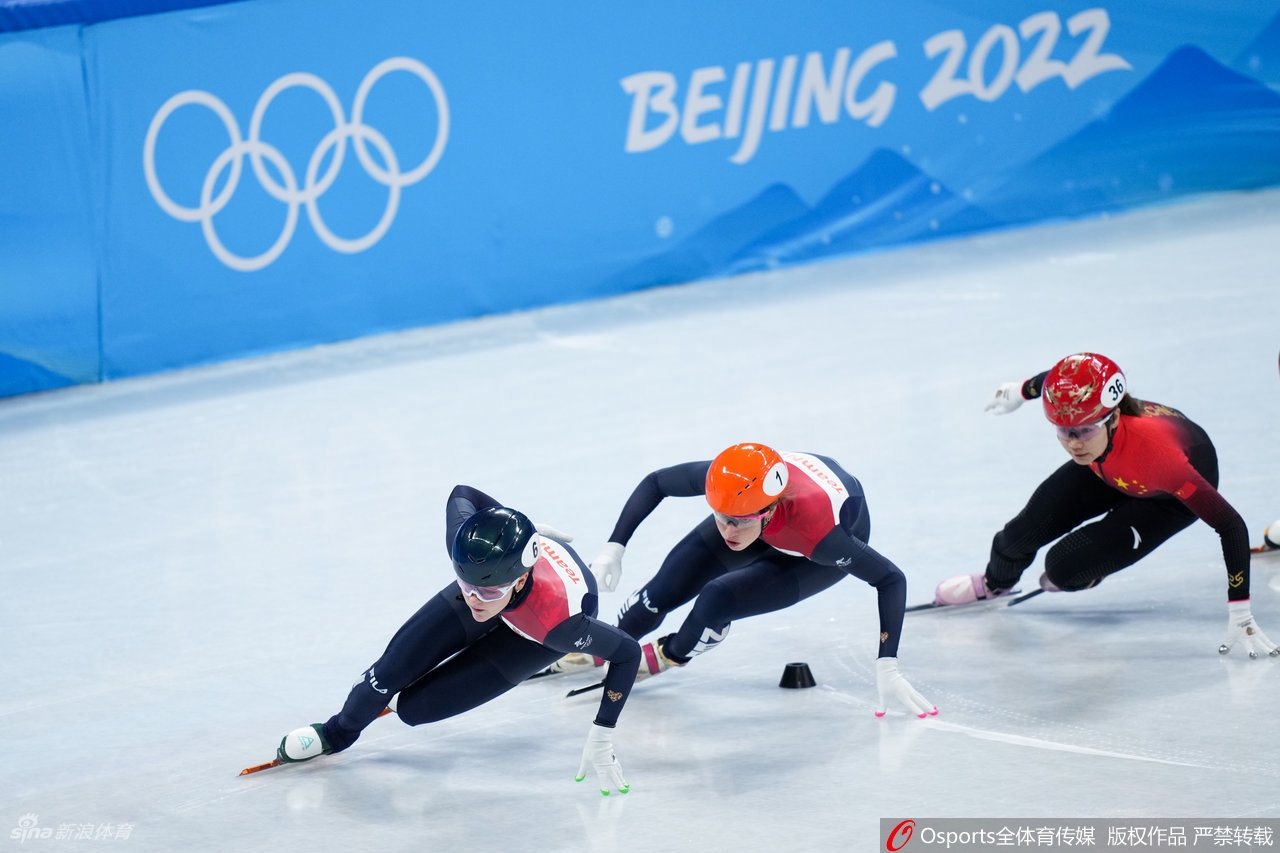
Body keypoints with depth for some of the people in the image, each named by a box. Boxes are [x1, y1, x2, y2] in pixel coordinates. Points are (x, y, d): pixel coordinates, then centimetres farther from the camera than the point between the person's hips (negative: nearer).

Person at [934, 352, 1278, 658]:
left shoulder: (1156, 455, -47)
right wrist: (1021, 391, 14)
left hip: (1169, 494, -4)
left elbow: (1231, 525, -40)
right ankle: (995, 581, 40)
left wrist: (1240, 616, -41)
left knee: (1066, 566, -17)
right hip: (1109, 467, 4)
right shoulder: (1079, 409, -35)